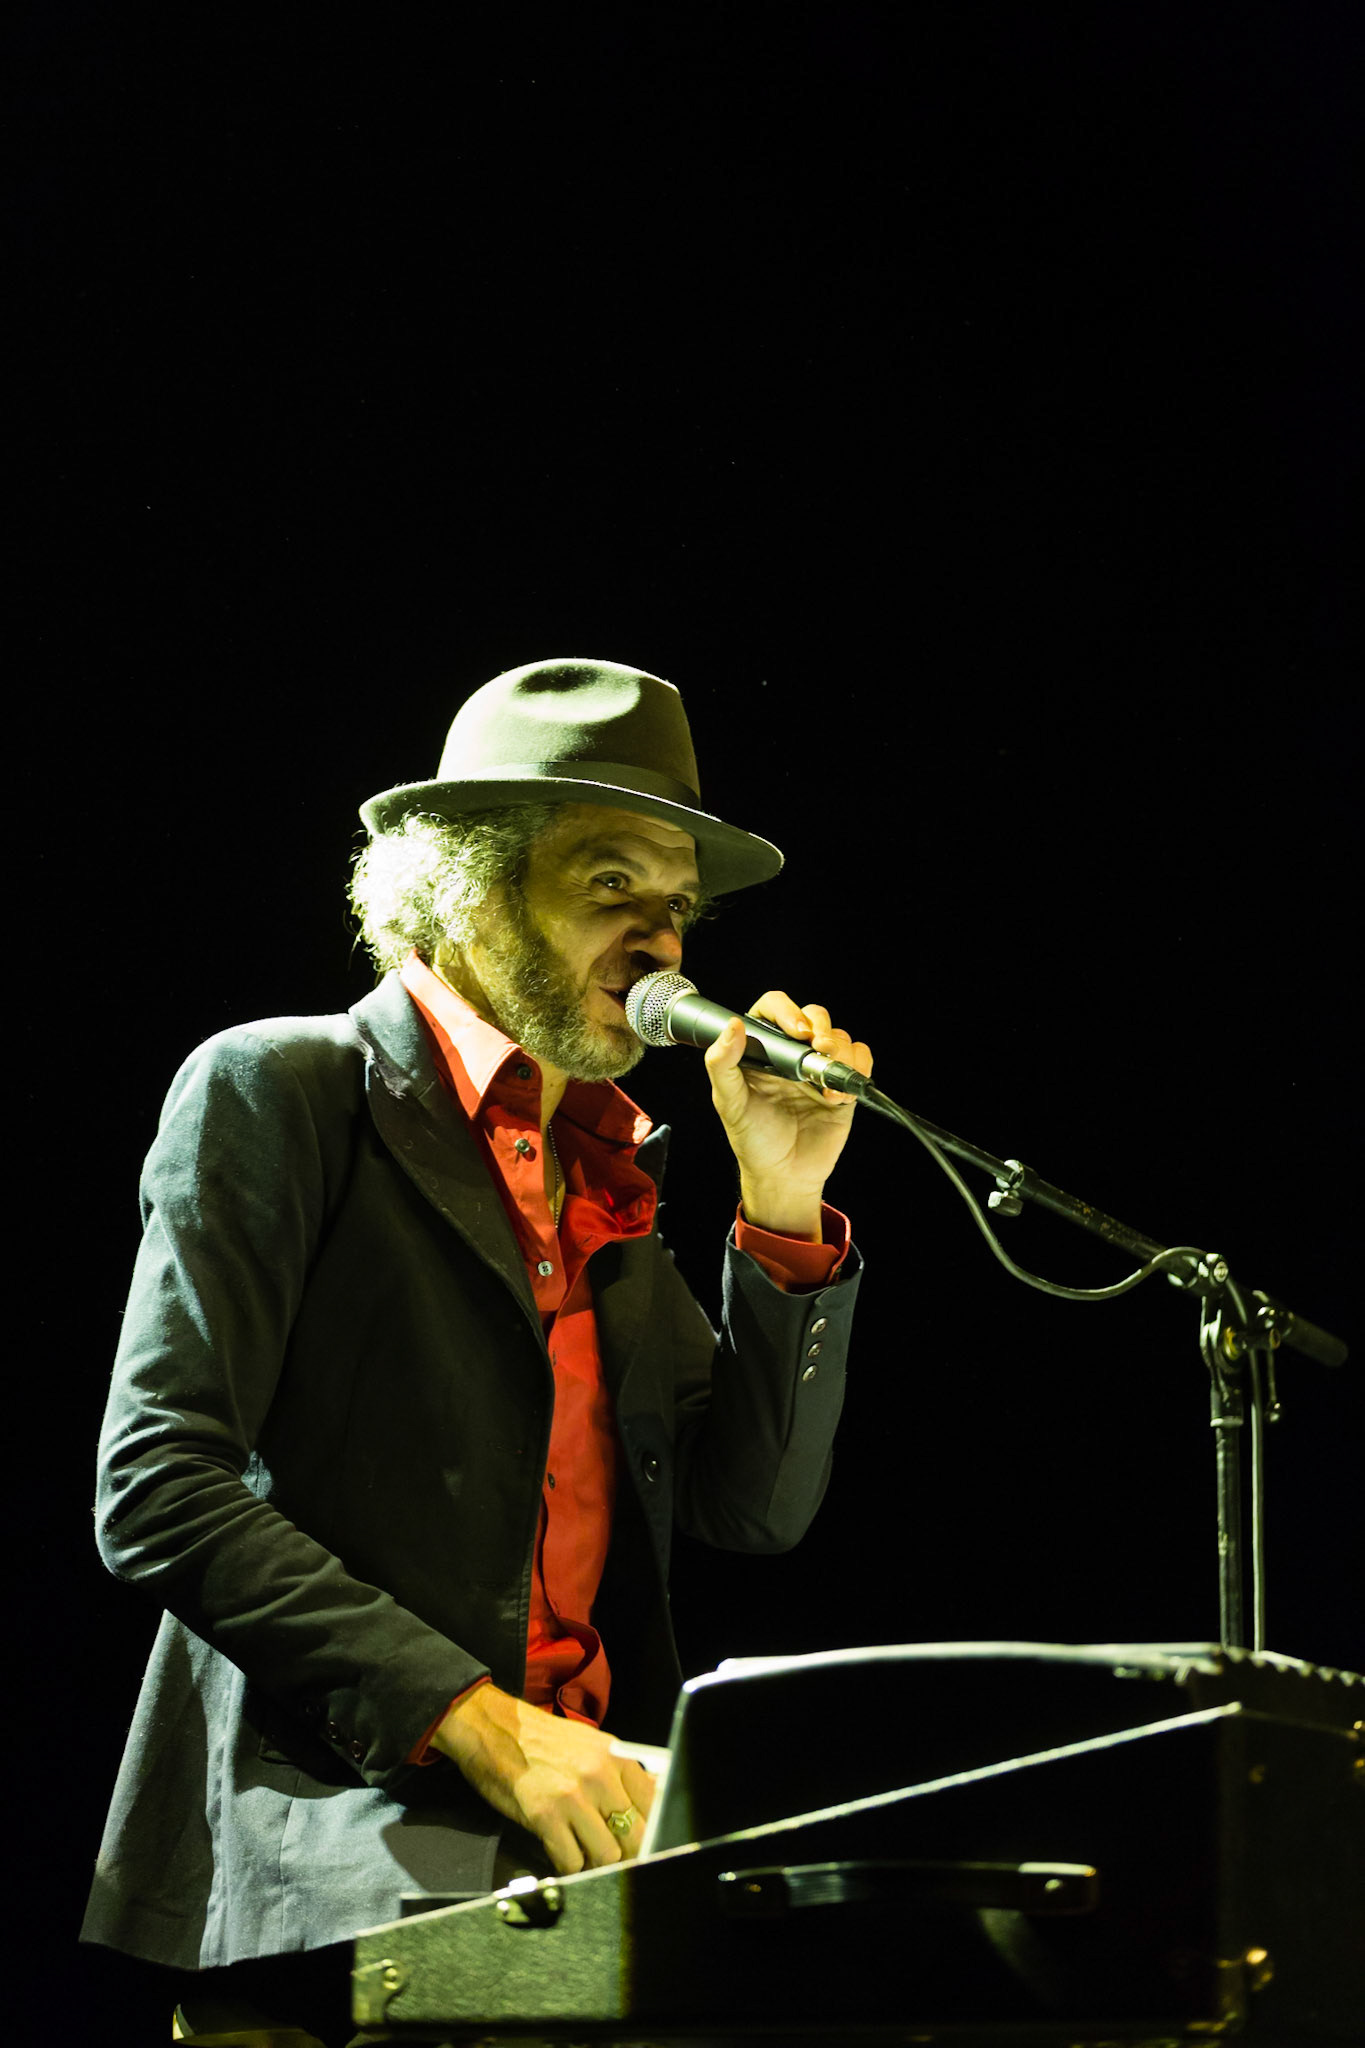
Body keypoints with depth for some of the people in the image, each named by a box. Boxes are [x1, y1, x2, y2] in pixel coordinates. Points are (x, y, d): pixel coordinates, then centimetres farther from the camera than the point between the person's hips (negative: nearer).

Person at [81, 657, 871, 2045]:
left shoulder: (606, 1173, 22)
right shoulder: (280, 1091, 1)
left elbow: (755, 1509, 18)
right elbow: (158, 1489, -9)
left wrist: (784, 1206, 7)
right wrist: (482, 1726, -15)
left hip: (579, 1853, 7)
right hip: (339, 1862, -7)